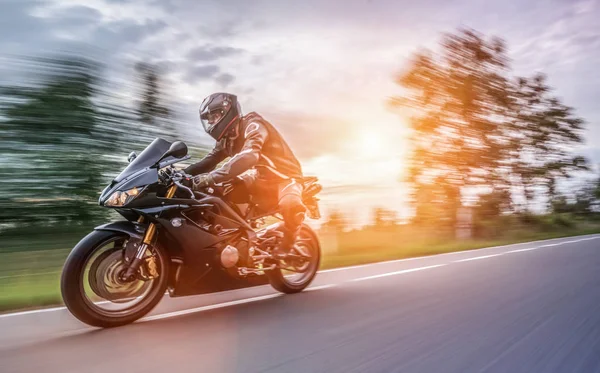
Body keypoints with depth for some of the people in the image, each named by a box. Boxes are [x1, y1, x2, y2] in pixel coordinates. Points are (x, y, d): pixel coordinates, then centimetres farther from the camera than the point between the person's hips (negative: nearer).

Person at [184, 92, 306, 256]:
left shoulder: (253, 125, -21)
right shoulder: (227, 138, 7)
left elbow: (249, 156, -38)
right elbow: (209, 161, 7)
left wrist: (212, 177, -45)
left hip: (285, 177, -8)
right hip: (262, 178, 8)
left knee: (290, 205, -39)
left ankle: (287, 243, -10)